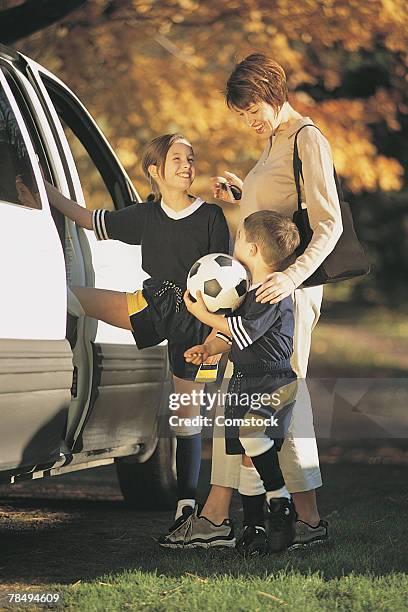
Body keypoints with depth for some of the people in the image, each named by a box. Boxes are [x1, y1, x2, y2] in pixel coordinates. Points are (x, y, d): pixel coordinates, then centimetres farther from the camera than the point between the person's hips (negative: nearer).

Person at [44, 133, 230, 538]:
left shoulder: (211, 217, -4)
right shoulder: (145, 216, 7)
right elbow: (91, 220, 17)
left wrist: (218, 330, -12)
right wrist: (47, 191, 16)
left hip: (195, 318, -4)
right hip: (153, 304, 4)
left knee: (186, 410, 0)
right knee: (66, 297, -8)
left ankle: (186, 502, 7)